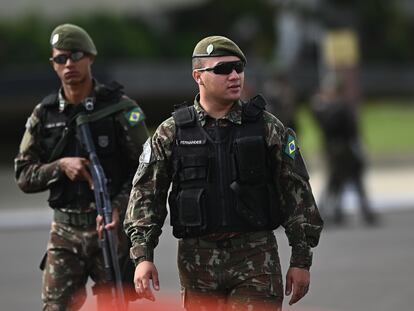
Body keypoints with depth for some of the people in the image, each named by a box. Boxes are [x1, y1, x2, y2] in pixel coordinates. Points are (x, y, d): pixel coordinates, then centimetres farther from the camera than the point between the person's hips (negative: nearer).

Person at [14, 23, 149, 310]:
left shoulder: (121, 109, -4)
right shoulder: (45, 114, 6)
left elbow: (144, 169, -6)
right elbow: (24, 175, 7)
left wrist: (118, 209, -20)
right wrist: (61, 166, -12)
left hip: (112, 227, -2)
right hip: (64, 232, 3)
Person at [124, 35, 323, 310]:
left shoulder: (268, 128, 3)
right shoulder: (171, 133, 3)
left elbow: (297, 192, 4)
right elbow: (146, 195, 3)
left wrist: (302, 260, 1)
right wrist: (143, 256, -7)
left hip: (256, 256, -1)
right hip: (198, 261, 1)